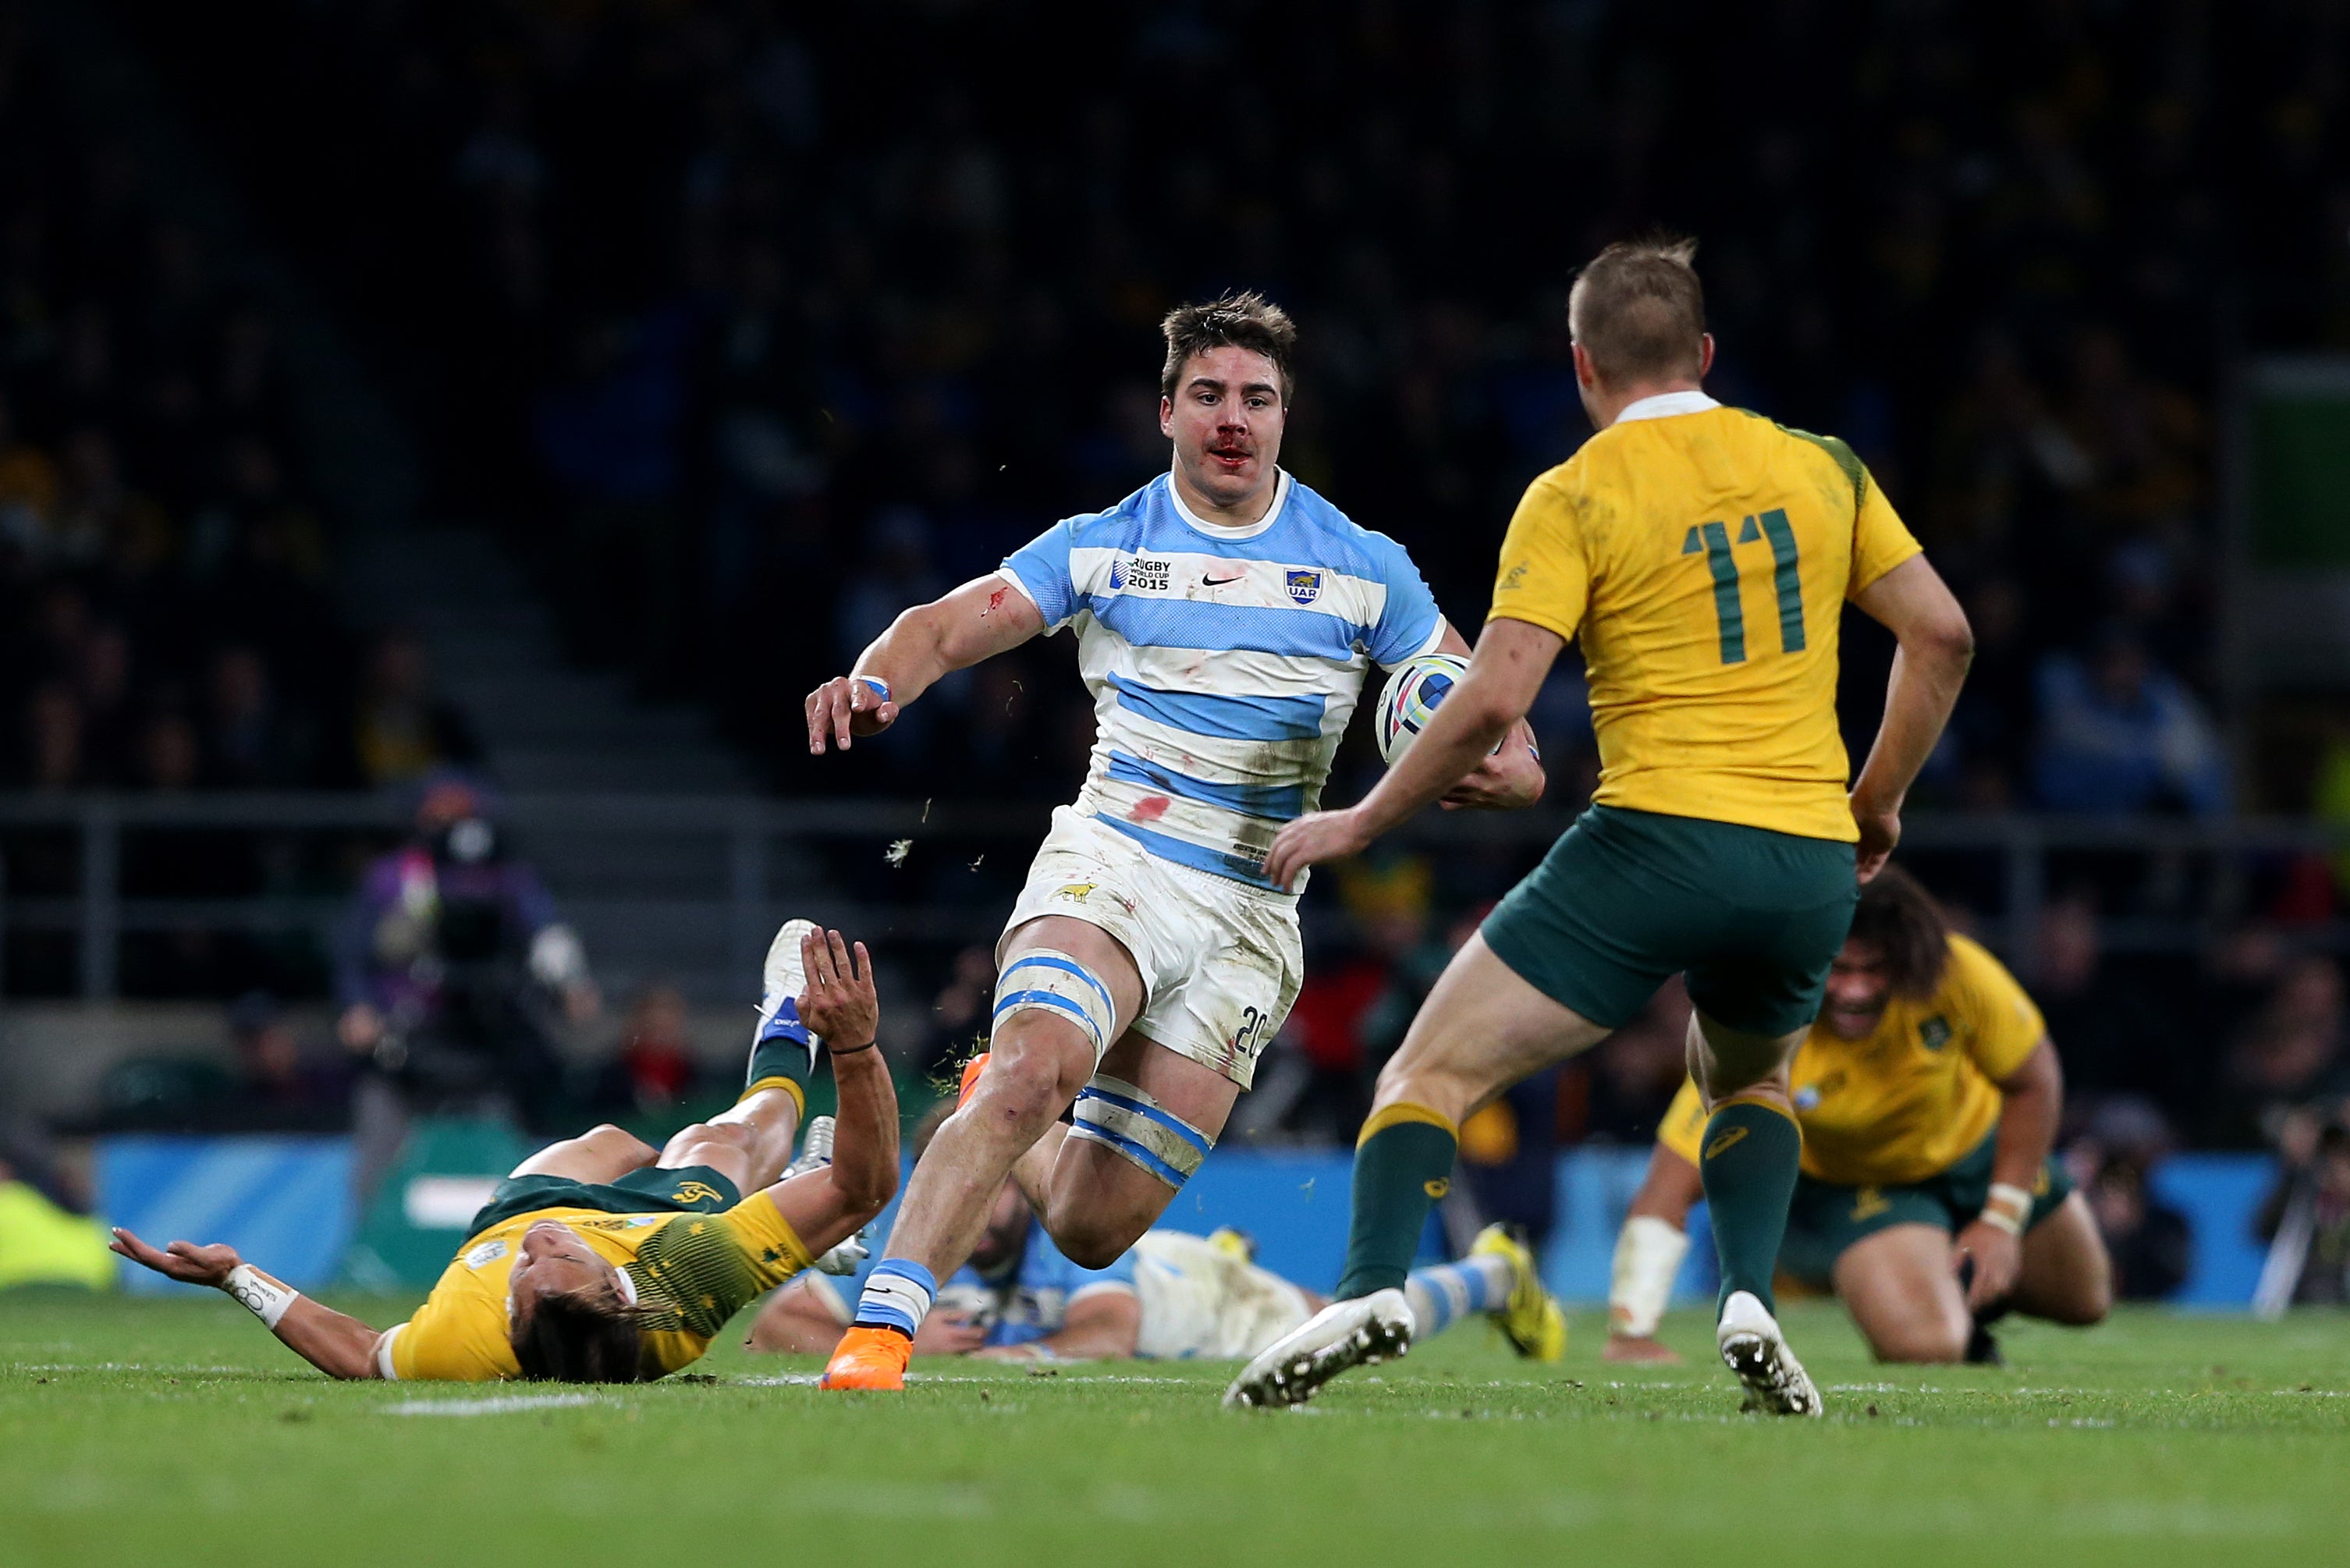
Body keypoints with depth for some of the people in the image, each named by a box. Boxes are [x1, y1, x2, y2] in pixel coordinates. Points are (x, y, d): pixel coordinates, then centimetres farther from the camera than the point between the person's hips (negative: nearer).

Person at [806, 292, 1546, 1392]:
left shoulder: (1364, 569, 6)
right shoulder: (1102, 548, 5)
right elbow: (950, 627, 1)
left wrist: (1503, 770, -16)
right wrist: (877, 683, -22)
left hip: (1251, 918, 1)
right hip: (1110, 867, -1)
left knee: (1092, 1228, -2)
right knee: (1032, 1067, -33)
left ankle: (999, 1117, 33)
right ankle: (878, 1331, -34)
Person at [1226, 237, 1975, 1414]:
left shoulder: (1575, 497, -2)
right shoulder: (1820, 468, 11)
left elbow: (1494, 698, -11)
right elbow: (1939, 633, 10)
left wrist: (1363, 821, 0)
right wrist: (1877, 803, 21)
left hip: (1656, 838, -4)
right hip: (1808, 867, 5)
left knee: (1433, 1073, 2)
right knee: (1747, 1081, 32)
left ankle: (1374, 1287, -22)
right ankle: (1749, 1303, 8)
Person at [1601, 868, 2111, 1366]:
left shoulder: (1958, 975, -34)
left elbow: (2032, 1083, -13)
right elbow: (1665, 1197, -41)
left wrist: (2002, 1220, -14)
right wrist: (1630, 1335, -51)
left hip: (1968, 1145, 3)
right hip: (1839, 1186, -3)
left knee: (2084, 1300, 15)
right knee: (1924, 1343, -25)